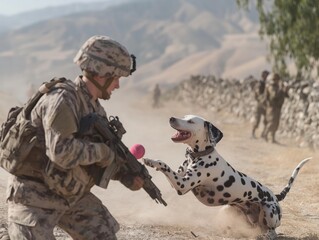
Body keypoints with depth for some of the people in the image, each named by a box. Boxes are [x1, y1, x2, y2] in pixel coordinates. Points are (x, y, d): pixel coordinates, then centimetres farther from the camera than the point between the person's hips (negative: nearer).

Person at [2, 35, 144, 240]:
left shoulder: (95, 107, 6)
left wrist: (125, 175, 2)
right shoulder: (62, 99, -22)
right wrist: (103, 151, -21)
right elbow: (62, 152, -34)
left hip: (72, 195, 9)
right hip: (34, 195, -9)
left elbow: (99, 159, 17)